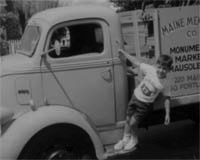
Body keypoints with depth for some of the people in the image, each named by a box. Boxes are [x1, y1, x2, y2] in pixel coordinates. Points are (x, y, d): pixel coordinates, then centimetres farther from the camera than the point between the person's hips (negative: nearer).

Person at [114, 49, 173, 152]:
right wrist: (125, 54, -1)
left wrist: (167, 114, -7)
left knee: (133, 122, -5)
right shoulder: (151, 70, -13)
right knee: (128, 119, 11)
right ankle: (125, 139, 33)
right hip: (135, 97, 4)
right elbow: (137, 63, -5)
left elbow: (167, 98, -7)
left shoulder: (164, 84, -17)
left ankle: (134, 140, 24)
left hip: (145, 105, -3)